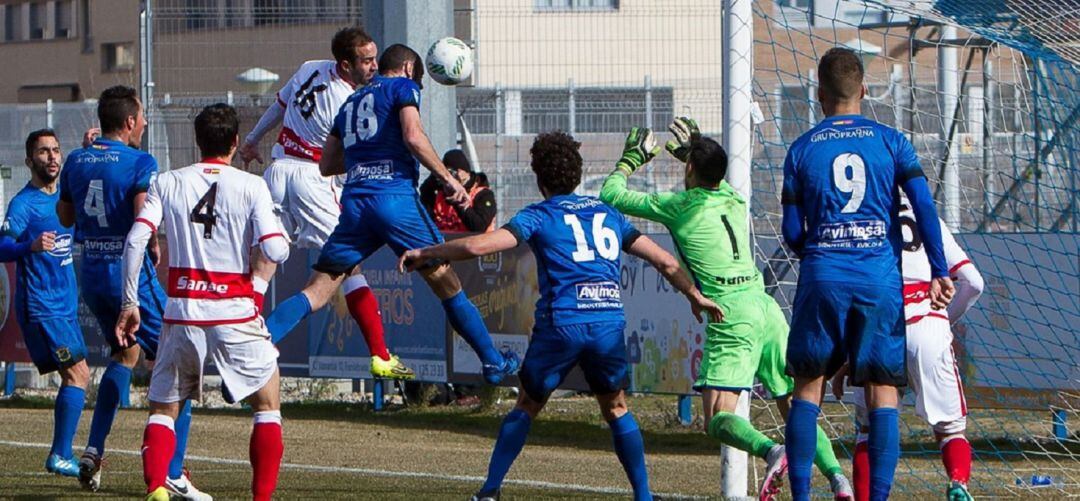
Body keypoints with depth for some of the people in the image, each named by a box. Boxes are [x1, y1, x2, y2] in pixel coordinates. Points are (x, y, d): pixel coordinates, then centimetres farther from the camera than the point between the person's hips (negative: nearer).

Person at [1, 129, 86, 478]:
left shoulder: (64, 197, 11)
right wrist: (31, 246, -46)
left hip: (65, 305, 9)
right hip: (41, 306, -9)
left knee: (77, 376, 9)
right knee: (77, 374, -15)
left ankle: (62, 455, 16)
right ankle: (60, 456, -15)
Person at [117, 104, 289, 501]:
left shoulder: (167, 183, 5)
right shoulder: (251, 186, -2)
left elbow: (135, 240, -4)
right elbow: (275, 251, -12)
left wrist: (130, 303, 3)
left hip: (182, 312, 2)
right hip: (235, 314, -2)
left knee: (163, 409, 13)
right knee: (268, 405, 14)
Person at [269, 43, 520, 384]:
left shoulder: (351, 102, 27)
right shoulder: (403, 87, 8)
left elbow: (326, 165, 27)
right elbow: (413, 136, -10)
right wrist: (447, 179, -4)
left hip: (354, 201, 5)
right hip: (395, 196, -5)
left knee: (317, 290, 3)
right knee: (447, 284, 6)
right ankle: (494, 363, 12)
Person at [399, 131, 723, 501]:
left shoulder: (540, 215, 6)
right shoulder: (608, 214, 19)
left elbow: (479, 245, -5)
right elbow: (664, 261, 21)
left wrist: (424, 254, 7)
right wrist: (695, 297, 34)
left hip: (560, 323, -3)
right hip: (610, 323, 3)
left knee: (526, 407, 14)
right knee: (616, 408, 21)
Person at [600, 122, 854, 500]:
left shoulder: (679, 206, 1)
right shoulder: (735, 200, 17)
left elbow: (612, 195, 14)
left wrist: (630, 160, 29)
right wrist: (693, 150, 52)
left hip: (730, 316, -6)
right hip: (766, 308, 6)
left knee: (718, 419, -10)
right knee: (795, 410, 10)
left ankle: (771, 451, -38)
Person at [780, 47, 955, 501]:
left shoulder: (802, 149, 6)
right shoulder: (891, 141, 5)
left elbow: (791, 232, 5)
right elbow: (924, 206, -5)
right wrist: (939, 273, -4)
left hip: (822, 276, 0)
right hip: (880, 277, 0)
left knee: (809, 388, 8)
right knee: (883, 391, 3)